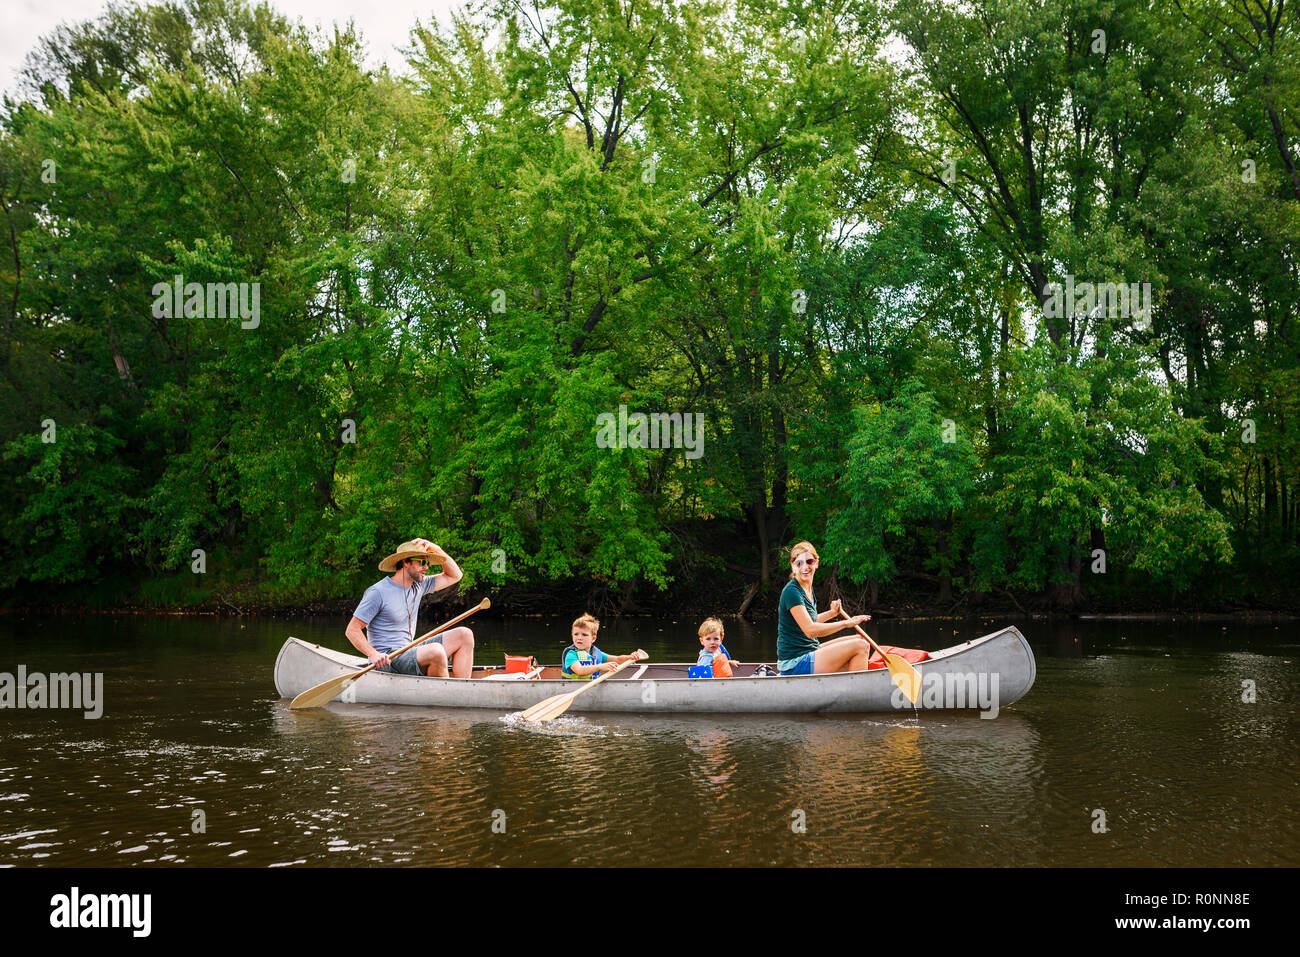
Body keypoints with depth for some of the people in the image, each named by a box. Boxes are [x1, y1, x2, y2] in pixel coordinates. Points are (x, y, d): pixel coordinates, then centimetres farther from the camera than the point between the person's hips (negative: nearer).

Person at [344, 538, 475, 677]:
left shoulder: (418, 586, 12)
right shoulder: (378, 592, -10)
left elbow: (454, 576, 20)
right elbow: (352, 630, -10)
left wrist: (437, 550, 5)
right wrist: (373, 654, -26)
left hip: (409, 651, 8)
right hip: (387, 660, -8)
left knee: (464, 634, -6)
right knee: (436, 651, -35)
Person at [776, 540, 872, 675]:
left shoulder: (808, 588, 12)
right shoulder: (792, 591, -18)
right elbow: (810, 630, -27)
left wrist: (832, 613, 19)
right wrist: (846, 623, -21)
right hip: (795, 663, -10)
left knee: (862, 642, 15)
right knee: (860, 646, -13)